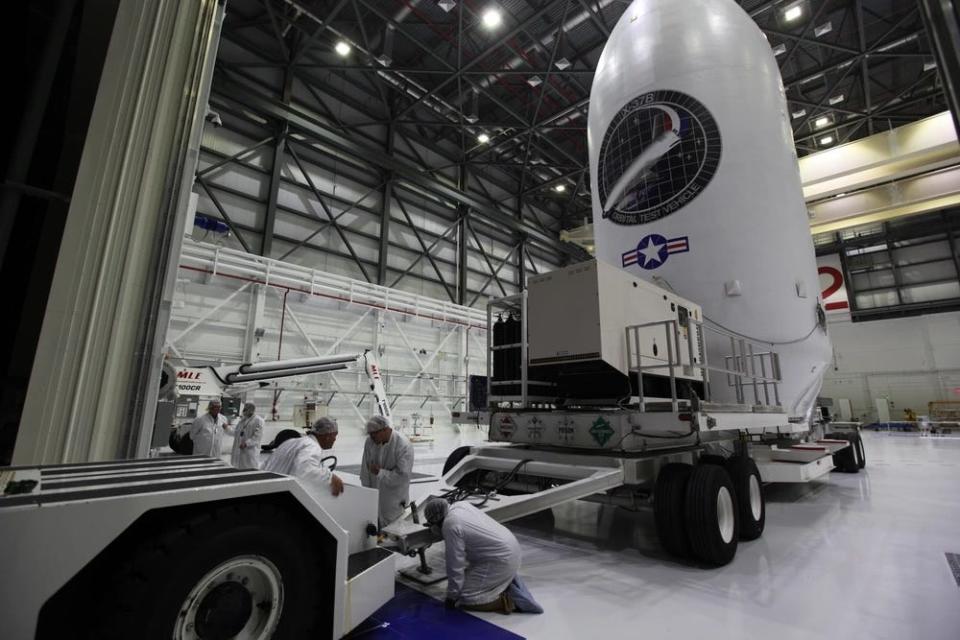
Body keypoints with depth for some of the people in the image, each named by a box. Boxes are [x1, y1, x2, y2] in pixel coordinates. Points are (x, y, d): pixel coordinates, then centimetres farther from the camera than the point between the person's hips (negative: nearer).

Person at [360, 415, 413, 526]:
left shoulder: (404, 445, -23)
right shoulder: (370, 442, -10)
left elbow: (403, 475, -22)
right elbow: (365, 469, -3)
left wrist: (380, 472, -20)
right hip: (374, 495, 4)